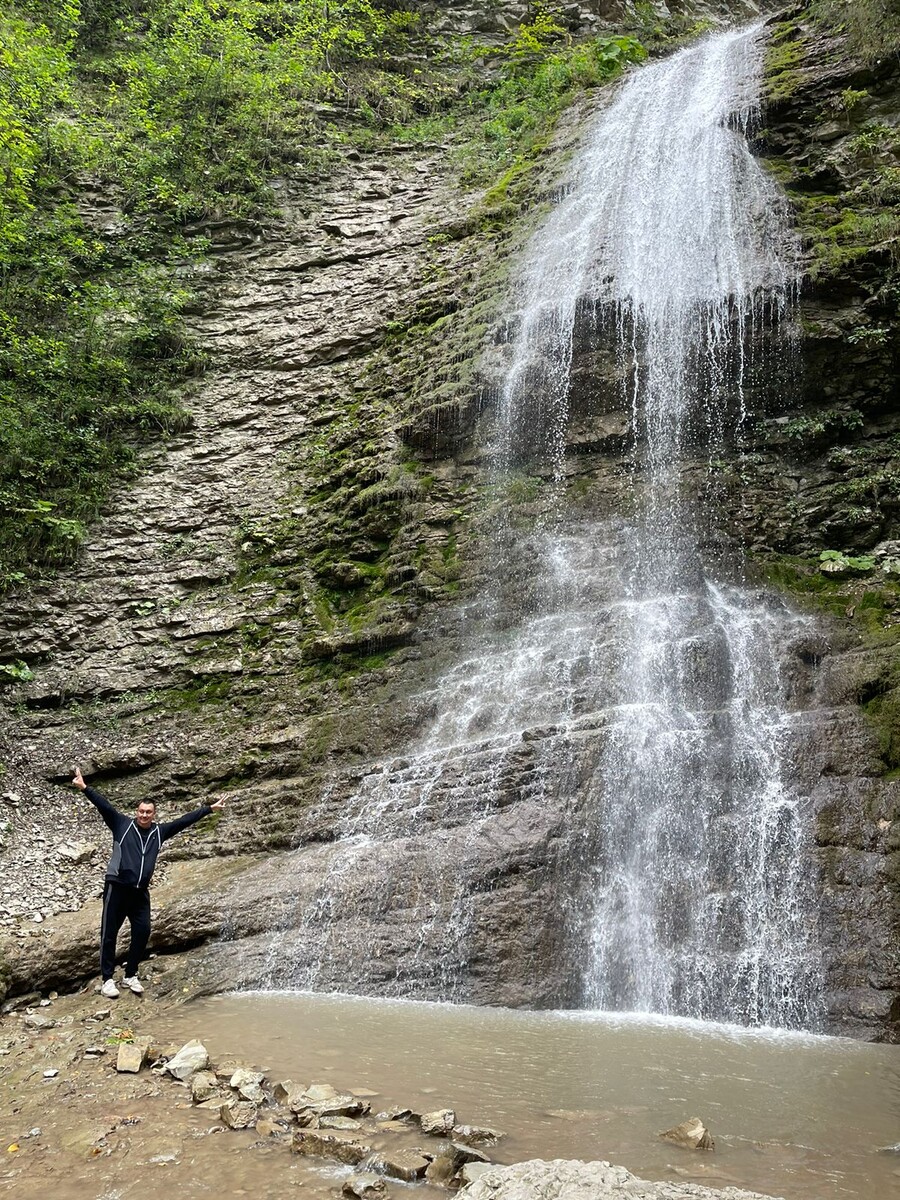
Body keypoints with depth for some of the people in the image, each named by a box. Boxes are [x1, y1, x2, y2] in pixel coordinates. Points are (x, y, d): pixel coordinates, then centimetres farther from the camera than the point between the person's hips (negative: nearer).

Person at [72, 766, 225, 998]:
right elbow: (104, 806, -10)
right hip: (117, 888, -4)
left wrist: (209, 808, 14)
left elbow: (184, 821, 12)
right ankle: (107, 979, 9)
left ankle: (130, 975, 17)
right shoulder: (122, 824, 0)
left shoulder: (159, 832, 9)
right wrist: (84, 788, -21)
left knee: (142, 933, 1)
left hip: (140, 892, 4)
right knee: (109, 934, 1)